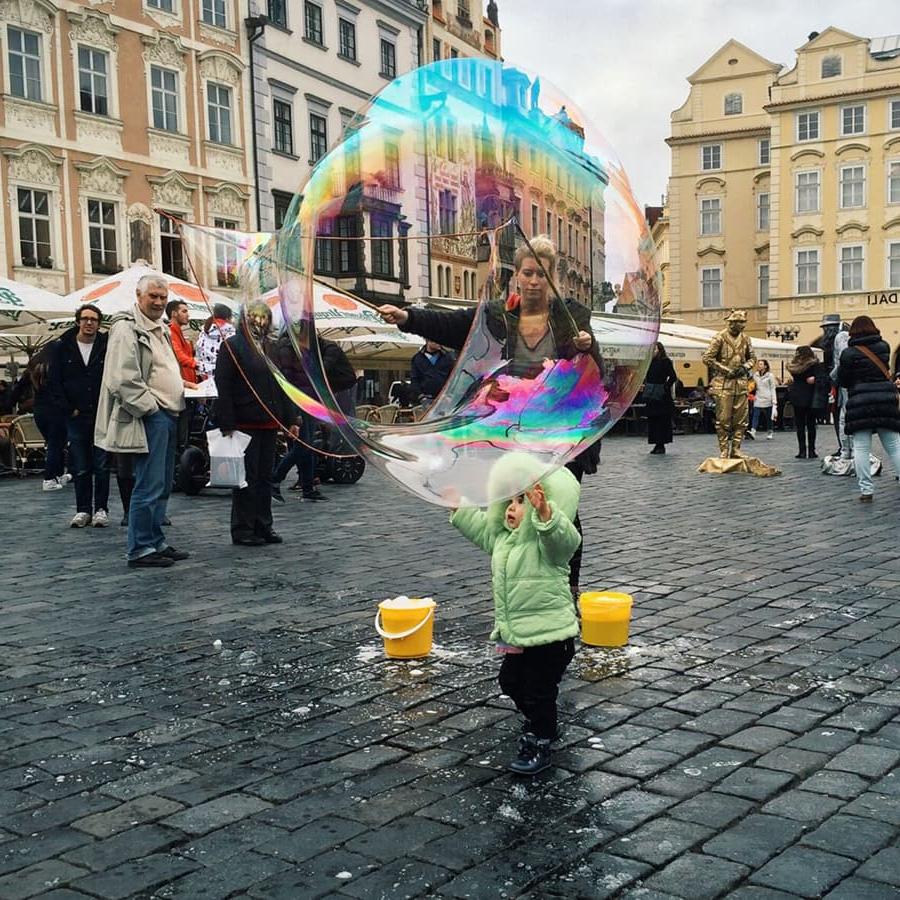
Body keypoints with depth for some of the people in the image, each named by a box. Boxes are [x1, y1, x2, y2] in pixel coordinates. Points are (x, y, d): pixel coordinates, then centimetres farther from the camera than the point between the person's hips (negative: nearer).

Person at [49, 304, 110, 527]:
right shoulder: (62, 347, 3)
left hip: (102, 416, -1)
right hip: (76, 417, 2)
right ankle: (83, 510, 15)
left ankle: (101, 509, 10)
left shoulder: (108, 346, -2)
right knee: (81, 468, 7)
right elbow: (54, 382, 5)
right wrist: (68, 409, -1)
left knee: (102, 465, 1)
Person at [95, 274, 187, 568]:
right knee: (149, 486, -9)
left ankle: (157, 543, 21)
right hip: (149, 417, -10)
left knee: (163, 486, 13)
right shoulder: (127, 328, -10)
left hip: (167, 415, 10)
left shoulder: (160, 329, 21)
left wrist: (177, 402, 16)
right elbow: (124, 380, -18)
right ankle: (140, 549, -3)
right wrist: (149, 408, -15)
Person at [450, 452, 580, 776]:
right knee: (511, 682, 24)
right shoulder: (502, 537, 7)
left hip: (550, 634, -9)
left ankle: (539, 746, 21)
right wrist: (457, 507, 23)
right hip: (515, 635, 9)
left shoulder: (547, 539, -19)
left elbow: (564, 538, -41)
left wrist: (544, 512, -58)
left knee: (539, 692, 2)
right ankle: (538, 725, 46)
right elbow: (479, 527, 26)